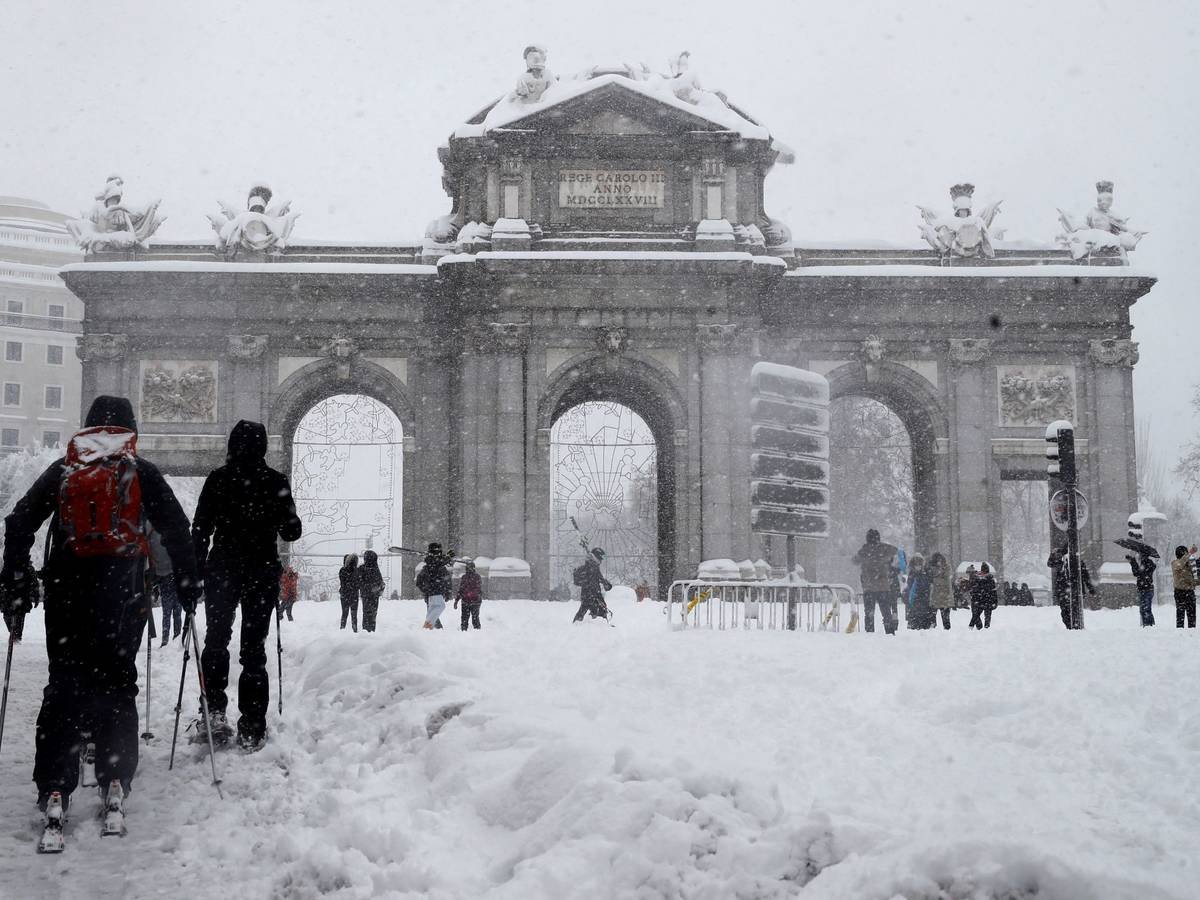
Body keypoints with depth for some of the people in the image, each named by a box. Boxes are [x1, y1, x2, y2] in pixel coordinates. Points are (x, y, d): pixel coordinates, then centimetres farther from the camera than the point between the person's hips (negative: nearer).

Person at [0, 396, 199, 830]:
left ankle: (54, 790, -4)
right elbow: (176, 528, 2)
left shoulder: (62, 471, 12)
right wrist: (188, 584, 8)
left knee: (64, 685, 4)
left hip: (65, 594, 1)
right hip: (122, 594, -1)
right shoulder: (141, 472, 7)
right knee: (117, 684, 7)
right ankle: (115, 784, 1)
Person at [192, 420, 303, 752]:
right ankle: (252, 729, 4)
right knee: (254, 647, 6)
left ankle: (214, 713, 2)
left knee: (216, 640, 15)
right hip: (263, 572, 0)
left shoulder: (218, 479, -4)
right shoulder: (276, 482, -4)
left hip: (222, 569, 0)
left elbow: (200, 529, -5)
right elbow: (292, 531, 0)